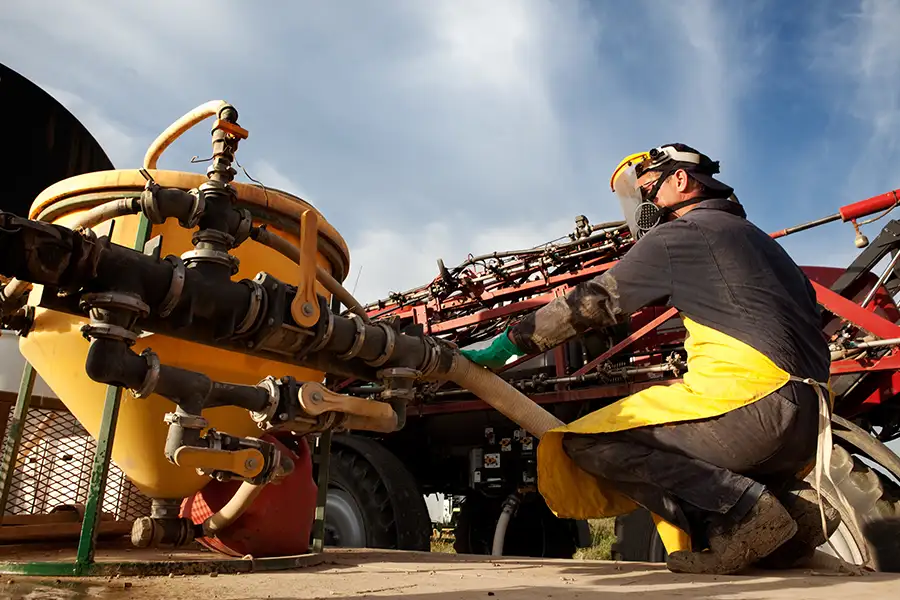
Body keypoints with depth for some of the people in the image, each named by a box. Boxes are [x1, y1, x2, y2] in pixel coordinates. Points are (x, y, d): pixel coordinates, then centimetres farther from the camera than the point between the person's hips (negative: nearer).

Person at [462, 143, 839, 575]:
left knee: (583, 444, -7)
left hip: (752, 398, -9)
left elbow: (588, 304, 0)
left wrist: (503, 346, 7)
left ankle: (741, 510, -15)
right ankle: (791, 500, 4)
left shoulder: (675, 236, 0)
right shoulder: (752, 236, 26)